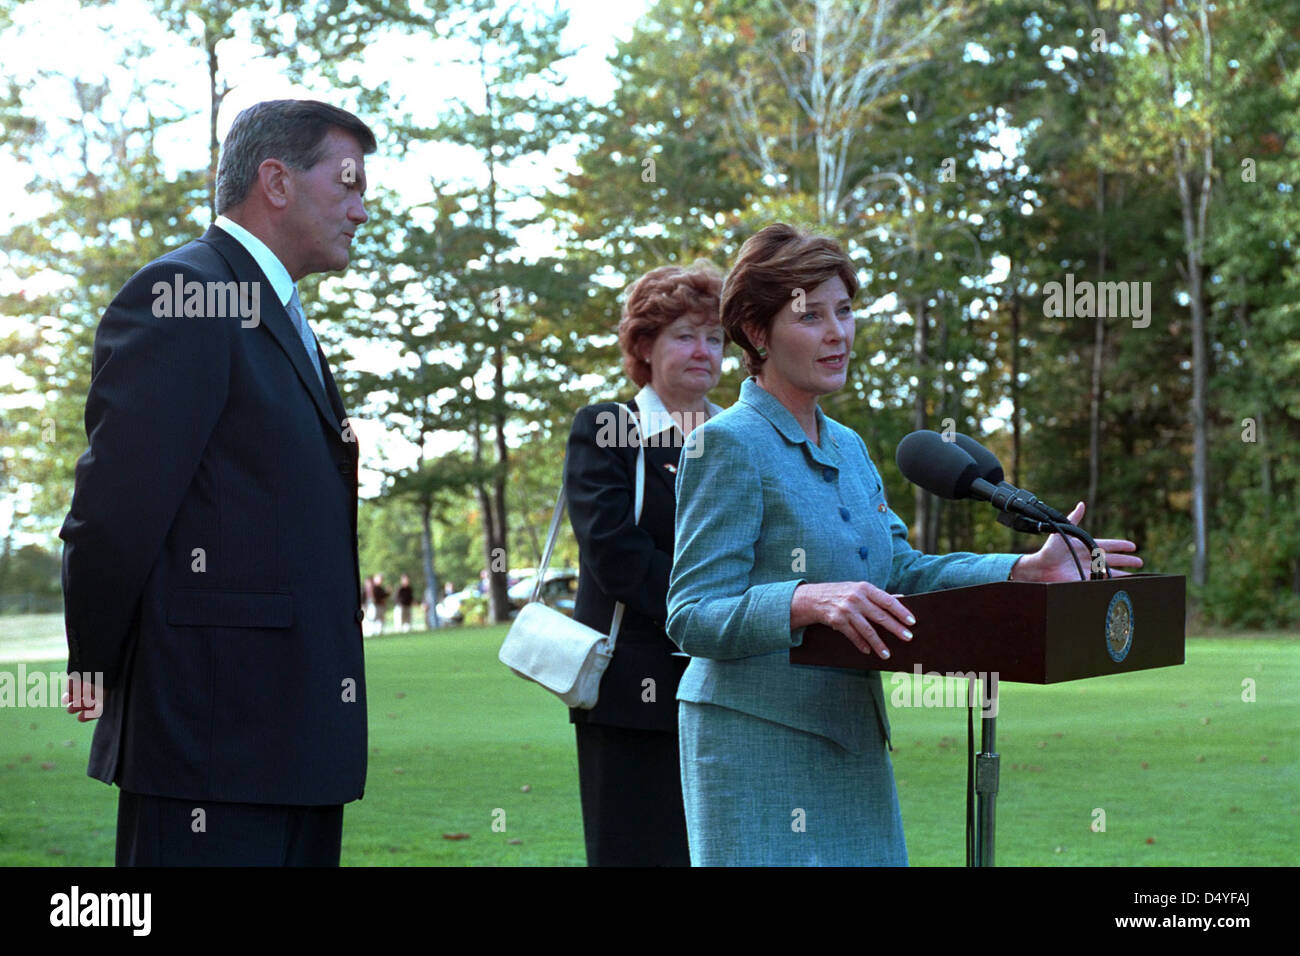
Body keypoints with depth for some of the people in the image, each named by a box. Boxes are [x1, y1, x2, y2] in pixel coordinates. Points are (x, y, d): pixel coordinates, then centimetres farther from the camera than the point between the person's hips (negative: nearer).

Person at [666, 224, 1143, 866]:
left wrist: (1028, 570, 4)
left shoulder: (848, 449, 16)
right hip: (757, 741, -8)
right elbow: (691, 617, -17)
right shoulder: (728, 443, -11)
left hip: (852, 739, 8)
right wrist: (806, 602, -32)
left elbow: (898, 572, 14)